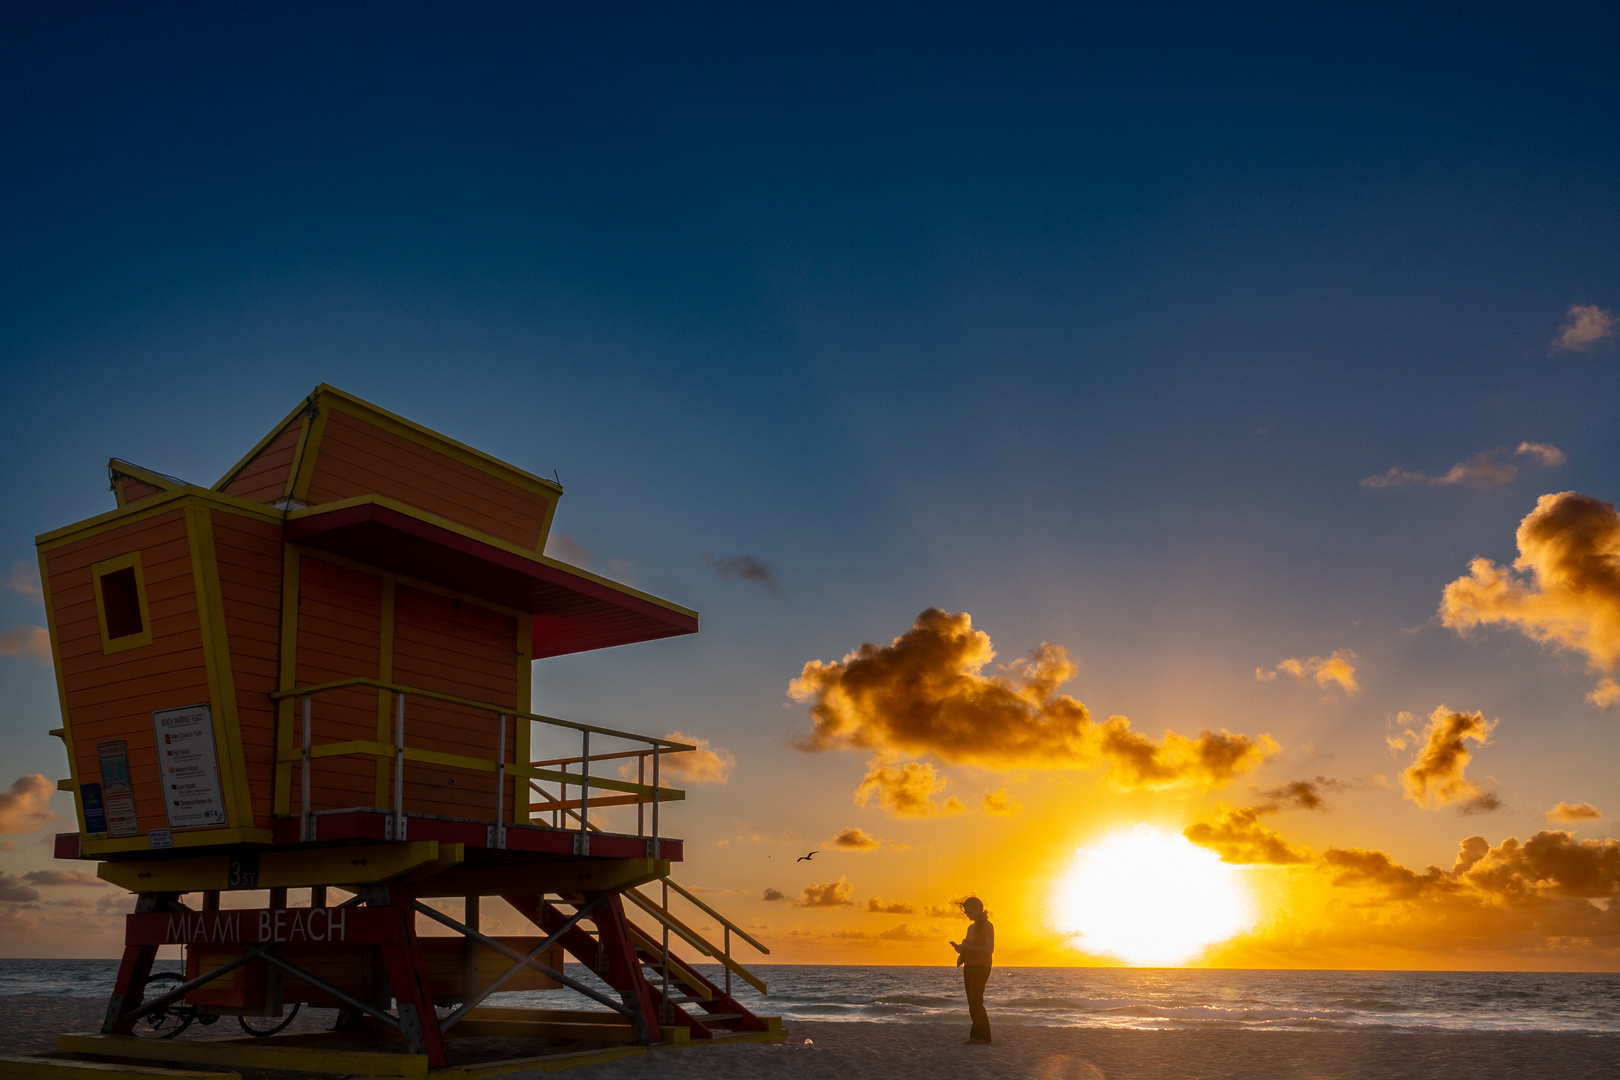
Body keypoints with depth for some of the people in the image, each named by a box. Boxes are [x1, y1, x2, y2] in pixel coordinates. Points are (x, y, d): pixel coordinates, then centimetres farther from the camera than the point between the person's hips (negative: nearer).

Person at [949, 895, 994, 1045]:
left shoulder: (987, 926, -7)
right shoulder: (971, 928, 18)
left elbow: (990, 949, -16)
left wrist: (968, 947, -21)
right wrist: (961, 950, 2)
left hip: (981, 967, -8)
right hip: (969, 967, 8)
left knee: (976, 1002, -14)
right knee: (973, 1004, 4)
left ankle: (985, 1038, -12)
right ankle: (975, 1037, 4)